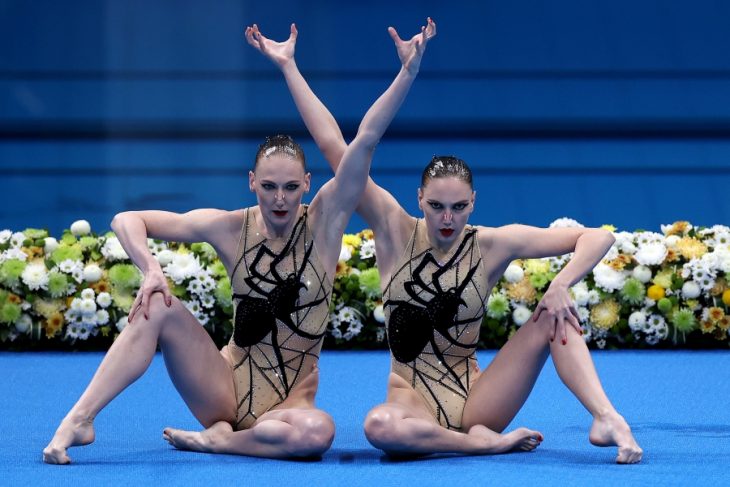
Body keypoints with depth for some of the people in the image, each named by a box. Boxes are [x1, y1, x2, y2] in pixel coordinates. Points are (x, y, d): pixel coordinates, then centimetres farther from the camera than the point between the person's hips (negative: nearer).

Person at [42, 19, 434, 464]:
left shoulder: (324, 221, -6)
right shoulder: (231, 228, -4)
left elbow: (366, 140, -18)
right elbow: (127, 221, -1)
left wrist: (409, 71, -27)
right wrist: (152, 271, -20)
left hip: (290, 401, -1)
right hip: (227, 387, 1)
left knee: (318, 432, -37)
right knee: (158, 307, -21)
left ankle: (214, 439, -15)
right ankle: (80, 420, -21)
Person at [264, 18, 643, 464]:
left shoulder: (491, 245, -3)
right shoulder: (396, 232, -3)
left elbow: (598, 237, -4)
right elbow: (333, 147, -6)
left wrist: (560, 286, -22)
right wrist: (289, 68, -7)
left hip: (475, 401, 1)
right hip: (413, 400, -1)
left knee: (557, 314, -17)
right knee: (380, 427, -39)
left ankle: (606, 418, -28)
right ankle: (488, 443, -22)